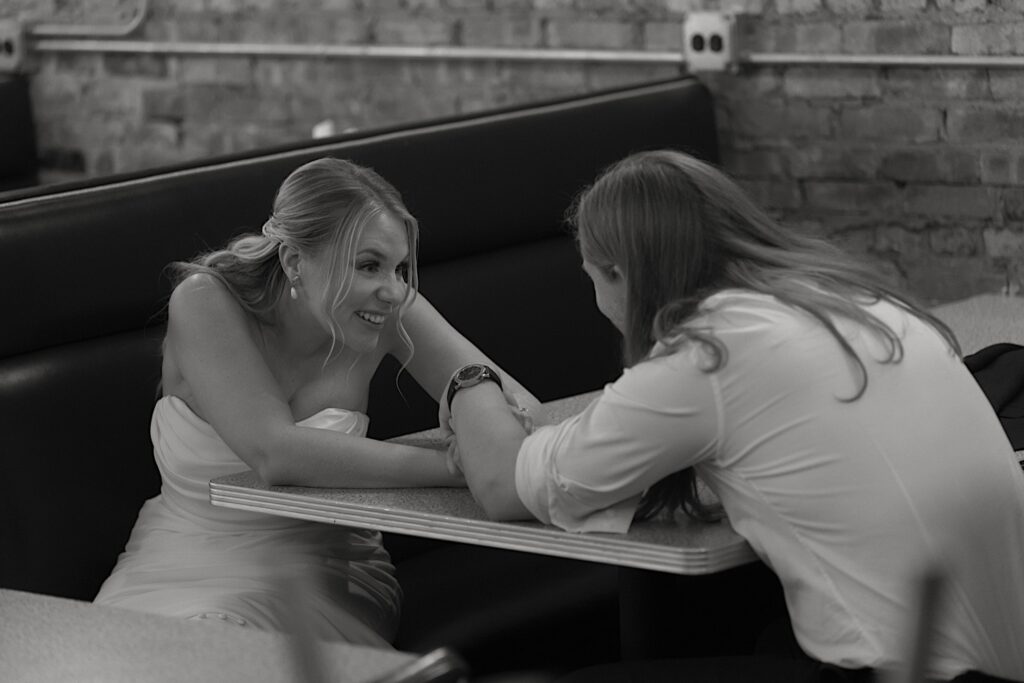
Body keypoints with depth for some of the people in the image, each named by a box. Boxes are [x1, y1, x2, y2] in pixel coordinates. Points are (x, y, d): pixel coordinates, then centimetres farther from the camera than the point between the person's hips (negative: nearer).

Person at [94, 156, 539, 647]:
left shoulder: (389, 310, -7)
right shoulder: (205, 304, -16)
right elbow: (275, 453, -29)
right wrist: (455, 465, -36)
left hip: (322, 567, 1)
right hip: (187, 565, -1)